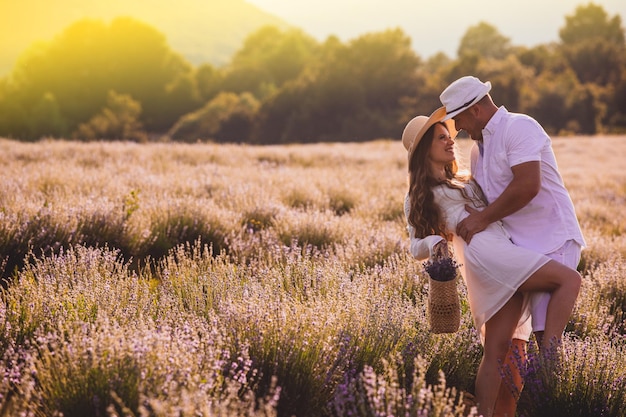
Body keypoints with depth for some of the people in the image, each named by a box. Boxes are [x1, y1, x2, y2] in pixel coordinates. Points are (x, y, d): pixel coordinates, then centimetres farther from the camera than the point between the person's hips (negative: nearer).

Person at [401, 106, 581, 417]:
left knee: (496, 350, -2)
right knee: (569, 279, -20)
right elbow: (417, 248, 7)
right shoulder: (420, 196, 13)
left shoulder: (463, 182, 33)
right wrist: (433, 242, -14)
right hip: (486, 254, -7)